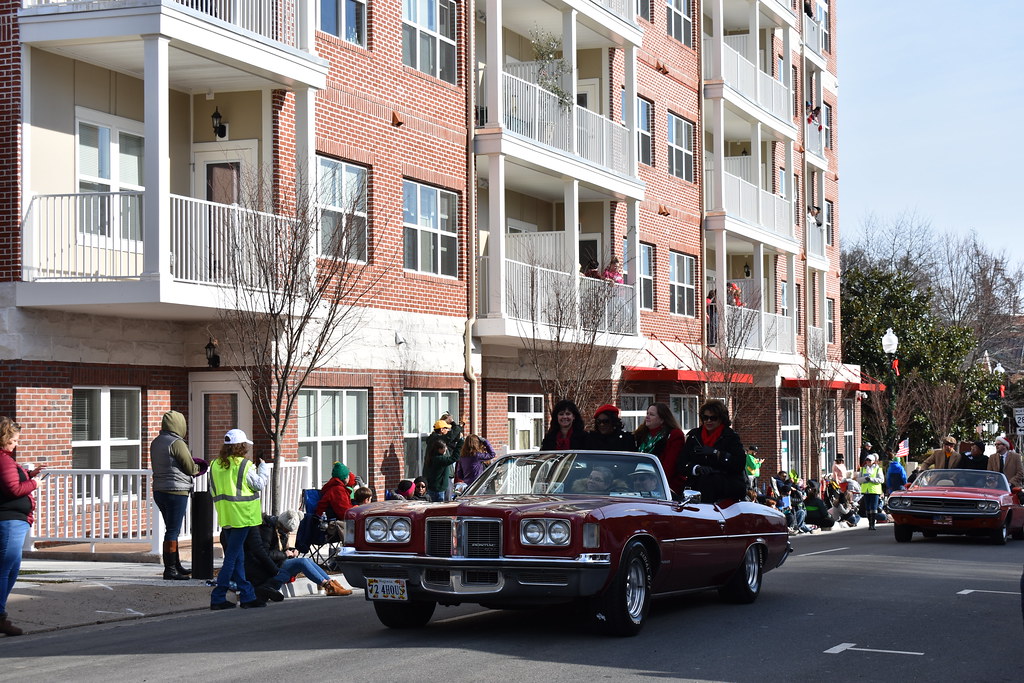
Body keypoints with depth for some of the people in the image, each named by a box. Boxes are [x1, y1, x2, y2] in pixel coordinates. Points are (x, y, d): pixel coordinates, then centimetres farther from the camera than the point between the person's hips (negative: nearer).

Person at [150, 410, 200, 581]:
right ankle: (170, 570, -5)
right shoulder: (177, 443, -14)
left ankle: (176, 566, 25)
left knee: (172, 529, 17)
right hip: (176, 491, -9)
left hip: (159, 490, 9)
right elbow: (191, 468, -12)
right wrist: (198, 468, 11)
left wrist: (191, 465, 13)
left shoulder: (156, 442, 12)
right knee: (173, 531, -6)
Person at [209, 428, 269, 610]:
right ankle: (218, 598, -4)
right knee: (232, 557, -3)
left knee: (238, 558, 11)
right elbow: (259, 484, -3)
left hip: (225, 517, 7)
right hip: (241, 516, -7)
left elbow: (213, 491, 13)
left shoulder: (215, 465, 7)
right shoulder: (244, 465, -12)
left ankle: (247, 595, 15)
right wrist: (263, 467, 12)